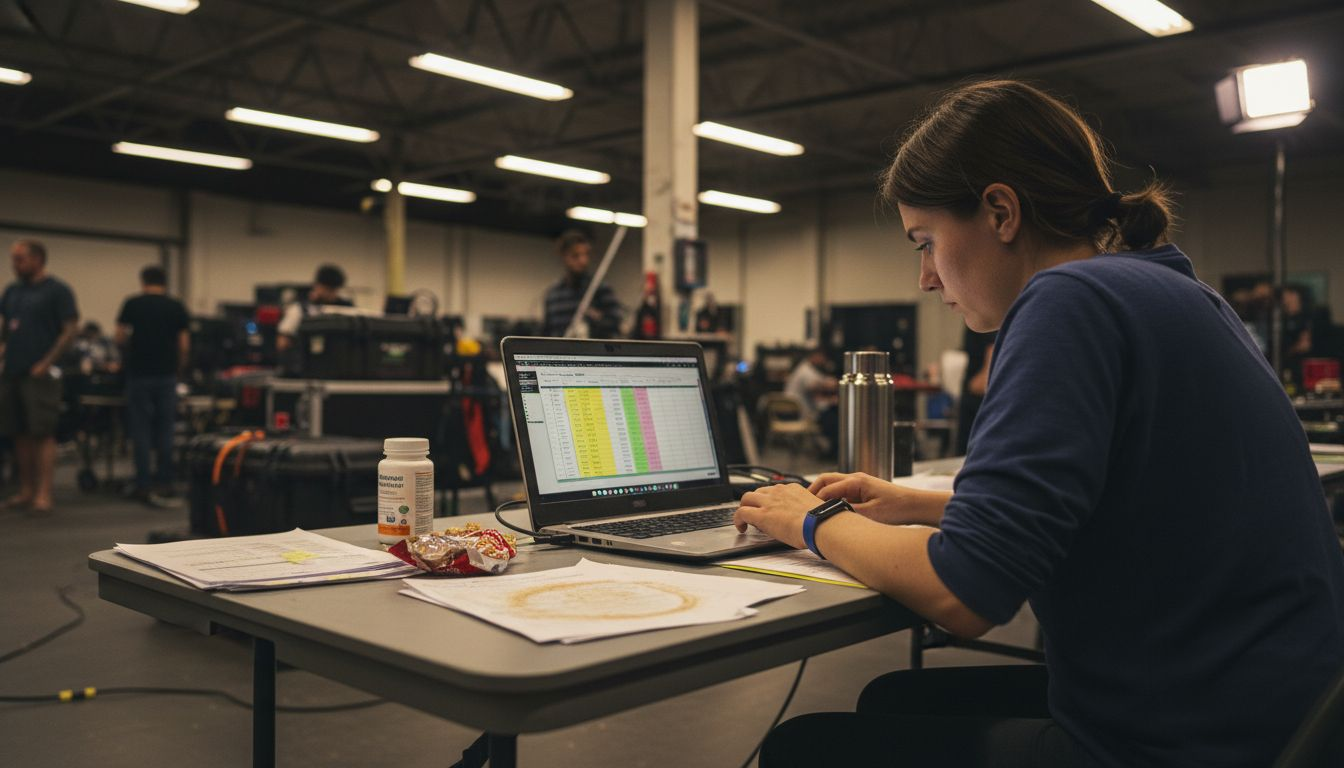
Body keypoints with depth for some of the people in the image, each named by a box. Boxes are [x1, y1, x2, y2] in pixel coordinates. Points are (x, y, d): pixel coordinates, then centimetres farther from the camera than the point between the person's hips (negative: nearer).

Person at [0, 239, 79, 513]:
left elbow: (71, 328, -9)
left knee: (43, 433, -6)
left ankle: (43, 494, -4)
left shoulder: (57, 290, -3)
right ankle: (26, 490, 17)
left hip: (40, 374, -6)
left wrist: (46, 362, -14)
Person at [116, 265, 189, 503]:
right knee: (165, 428, 9)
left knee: (141, 429, 4)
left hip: (139, 375, -1)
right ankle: (164, 482, 11)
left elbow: (120, 338, 2)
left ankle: (144, 485, 3)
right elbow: (184, 345, 1)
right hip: (166, 375, 1)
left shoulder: (132, 304, -1)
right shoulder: (177, 307, 3)